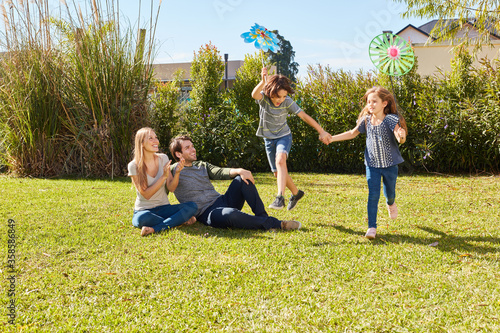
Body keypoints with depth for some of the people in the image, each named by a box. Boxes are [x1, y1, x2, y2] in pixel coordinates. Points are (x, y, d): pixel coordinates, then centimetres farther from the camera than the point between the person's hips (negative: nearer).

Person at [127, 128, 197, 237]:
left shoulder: (163, 158, 1)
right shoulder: (134, 166, -10)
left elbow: (171, 187, -2)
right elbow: (146, 194, -15)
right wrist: (163, 176, -23)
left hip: (164, 207, 4)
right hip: (144, 210, -3)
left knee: (192, 206, -21)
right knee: (143, 218, -39)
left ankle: (155, 228, -27)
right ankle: (180, 219, -16)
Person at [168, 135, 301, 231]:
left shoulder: (202, 165, 21)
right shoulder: (174, 170, 3)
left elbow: (220, 172, 6)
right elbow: (170, 188, -13)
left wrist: (239, 171, -14)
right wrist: (177, 172, -31)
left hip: (222, 200, 7)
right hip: (206, 213, -7)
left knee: (243, 179, -12)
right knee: (231, 214, -39)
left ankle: (263, 217, -16)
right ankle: (276, 224, -29)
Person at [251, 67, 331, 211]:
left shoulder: (287, 102, -16)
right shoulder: (264, 98, -16)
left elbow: (304, 116, -12)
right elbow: (254, 94, -40)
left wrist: (321, 131, -13)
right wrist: (263, 82, -61)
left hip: (283, 136, -3)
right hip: (269, 139, 3)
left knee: (280, 160, -33)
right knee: (278, 173, 9)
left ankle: (280, 197, -40)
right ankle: (296, 193, 33)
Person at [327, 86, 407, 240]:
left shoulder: (391, 119, -16)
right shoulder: (366, 120, -3)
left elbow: (401, 139, -27)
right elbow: (352, 133, 13)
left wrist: (401, 136, -52)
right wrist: (332, 138, 12)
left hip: (390, 164, -2)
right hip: (372, 164, 2)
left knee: (389, 191, 16)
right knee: (373, 195, -5)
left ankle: (391, 203, 54)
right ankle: (372, 227, 1)